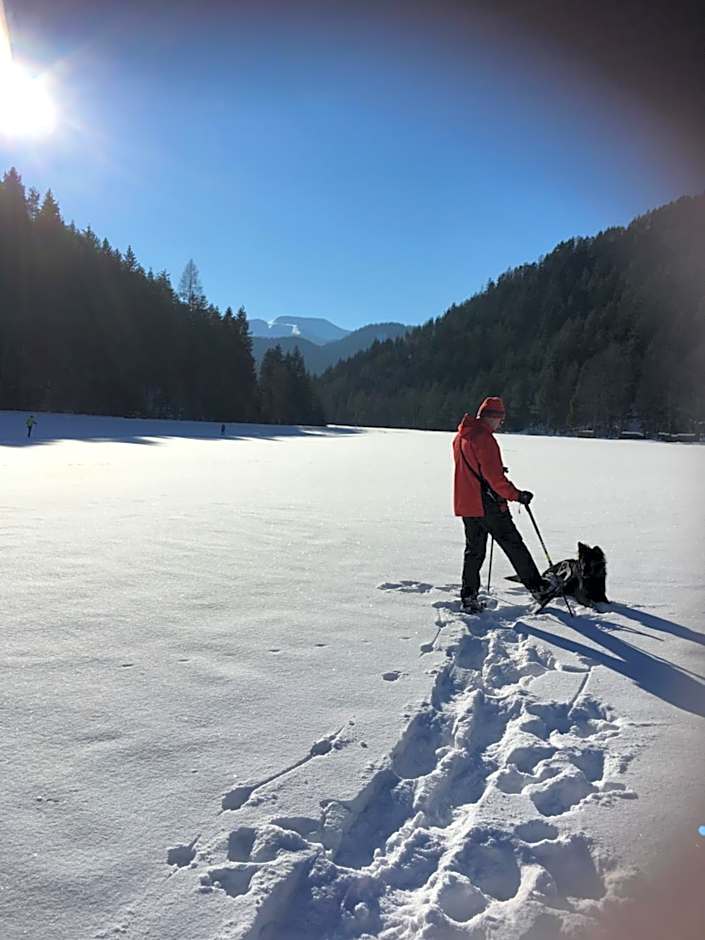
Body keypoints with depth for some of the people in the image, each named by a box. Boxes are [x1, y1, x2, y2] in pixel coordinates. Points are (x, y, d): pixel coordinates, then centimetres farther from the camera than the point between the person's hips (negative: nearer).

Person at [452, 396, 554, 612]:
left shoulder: (460, 437, 12)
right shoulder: (484, 438, -17)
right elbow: (494, 476, -21)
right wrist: (516, 495, -14)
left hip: (466, 504, 8)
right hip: (487, 504, -8)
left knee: (474, 550, 13)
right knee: (514, 545, 1)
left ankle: (469, 597, 14)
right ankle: (537, 588, 9)